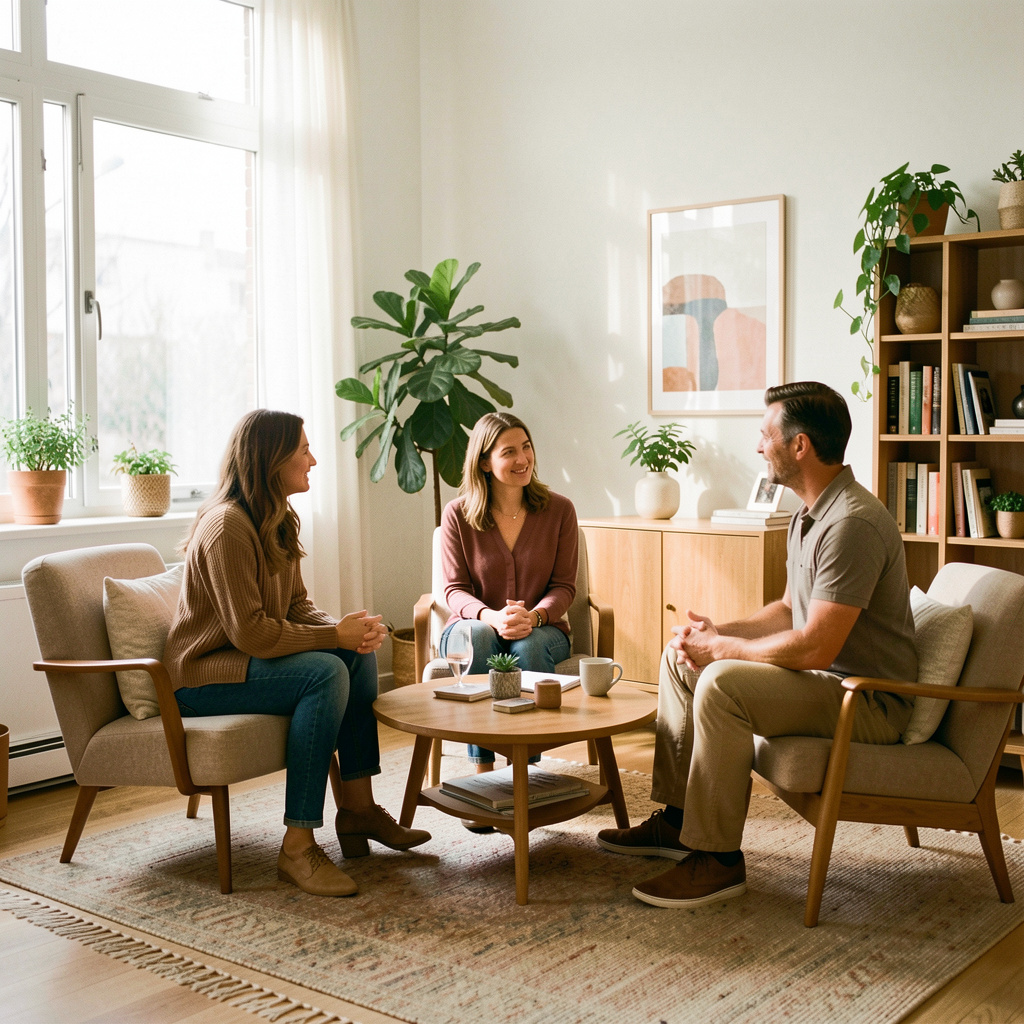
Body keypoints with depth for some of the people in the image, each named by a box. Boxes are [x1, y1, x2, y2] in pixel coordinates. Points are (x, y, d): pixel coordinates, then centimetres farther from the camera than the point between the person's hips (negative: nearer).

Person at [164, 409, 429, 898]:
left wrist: (350, 629, -11)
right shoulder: (226, 526, -22)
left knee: (360, 653, -5)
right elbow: (250, 633, -26)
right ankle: (298, 848, -28)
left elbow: (296, 606, 8)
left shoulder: (278, 521, 9)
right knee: (326, 672, -29)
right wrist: (335, 635, -21)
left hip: (248, 657, 10)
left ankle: (358, 808, -2)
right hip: (202, 675, -10)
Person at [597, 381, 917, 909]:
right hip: (827, 674, 11)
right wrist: (717, 631, 2)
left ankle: (717, 858, -17)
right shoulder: (810, 514, 9)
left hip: (869, 701, -11)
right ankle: (676, 819, 16)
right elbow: (791, 609, 18)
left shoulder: (852, 524, -25)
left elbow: (815, 647, -30)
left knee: (722, 683, -30)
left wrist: (720, 648, -17)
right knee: (680, 656, 11)